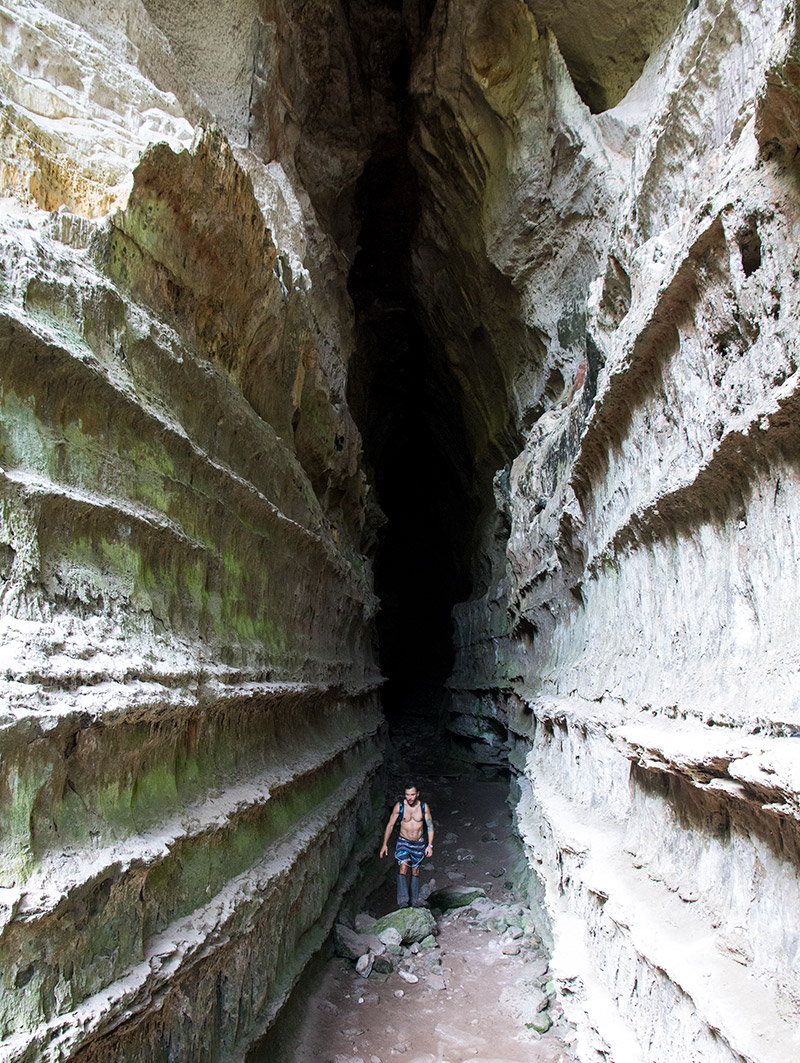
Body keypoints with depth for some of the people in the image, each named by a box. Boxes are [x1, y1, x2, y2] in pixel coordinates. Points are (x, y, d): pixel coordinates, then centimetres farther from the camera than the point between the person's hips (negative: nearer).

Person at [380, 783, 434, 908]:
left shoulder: (424, 807, -9)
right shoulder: (399, 806, -13)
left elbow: (430, 826, 1)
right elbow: (390, 825, -3)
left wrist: (430, 845, -4)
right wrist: (385, 844, -4)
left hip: (419, 843, 2)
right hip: (403, 841, -2)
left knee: (415, 870, 8)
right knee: (403, 867, -20)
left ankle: (415, 901, 21)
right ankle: (403, 901, -24)